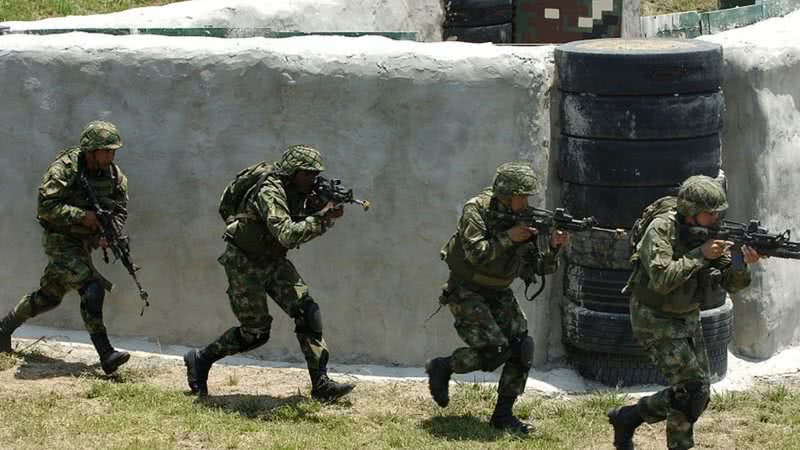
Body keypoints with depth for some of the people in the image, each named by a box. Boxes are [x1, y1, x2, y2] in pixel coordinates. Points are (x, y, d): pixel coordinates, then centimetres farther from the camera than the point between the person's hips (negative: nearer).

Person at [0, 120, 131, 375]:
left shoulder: (114, 175, -1)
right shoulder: (65, 168, -20)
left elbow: (120, 211, 7)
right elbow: (46, 206, -23)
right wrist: (82, 216, -28)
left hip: (83, 243, 7)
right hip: (60, 238, -7)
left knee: (49, 296, 15)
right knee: (91, 287, -21)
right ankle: (105, 354, -21)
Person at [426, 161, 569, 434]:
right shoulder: (476, 209, -16)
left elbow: (537, 267, 1)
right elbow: (476, 253, -28)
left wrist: (553, 248, -16)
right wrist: (509, 237, -27)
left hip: (499, 294, 6)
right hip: (466, 291, -6)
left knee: (522, 348, -7)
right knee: (495, 349, -20)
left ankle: (503, 415, 5)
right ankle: (442, 368, 5)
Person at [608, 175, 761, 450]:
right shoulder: (662, 228, -21)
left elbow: (730, 283, -5)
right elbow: (662, 279, -31)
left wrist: (744, 262, -25)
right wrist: (700, 255, -30)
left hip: (686, 319, 8)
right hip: (655, 321, -8)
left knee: (698, 394, 9)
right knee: (692, 387, -15)